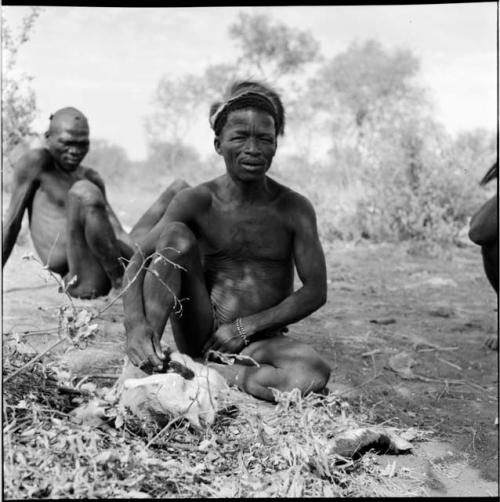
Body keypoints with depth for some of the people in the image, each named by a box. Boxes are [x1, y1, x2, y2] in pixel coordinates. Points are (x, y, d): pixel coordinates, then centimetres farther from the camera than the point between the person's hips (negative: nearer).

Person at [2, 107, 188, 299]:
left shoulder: (92, 179, 25)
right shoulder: (35, 162, 7)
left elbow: (118, 233, 17)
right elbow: (12, 223, 5)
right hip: (80, 280, -7)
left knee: (179, 188, 6)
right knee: (84, 192, -32)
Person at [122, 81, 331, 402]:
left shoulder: (295, 209, -4)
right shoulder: (198, 202, -5)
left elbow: (315, 292, -4)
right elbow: (139, 260, -14)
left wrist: (246, 327, -12)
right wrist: (135, 322, -34)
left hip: (261, 341, 0)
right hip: (200, 336, 0)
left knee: (315, 373, -32)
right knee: (177, 237, -21)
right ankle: (141, 370, -25)